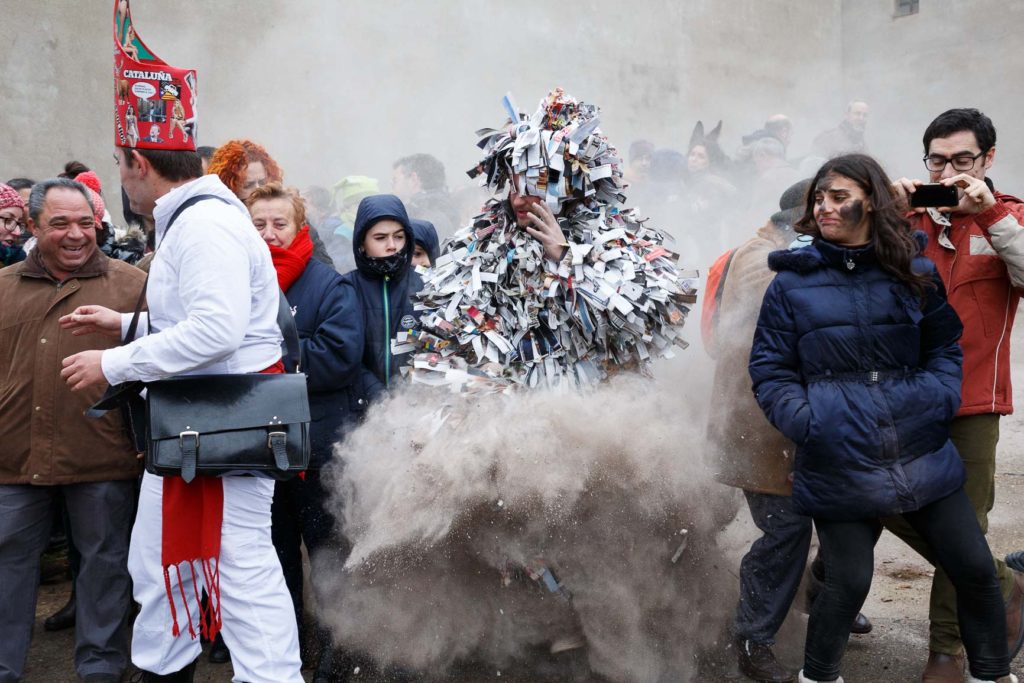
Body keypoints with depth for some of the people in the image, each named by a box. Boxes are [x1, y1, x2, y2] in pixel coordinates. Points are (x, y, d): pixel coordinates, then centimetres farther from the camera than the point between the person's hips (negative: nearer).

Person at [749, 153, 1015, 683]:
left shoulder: (913, 271, 8)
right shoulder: (791, 282, 0)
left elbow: (945, 346, 14)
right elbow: (769, 371, 0)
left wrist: (938, 398, -4)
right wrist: (806, 421, -13)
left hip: (923, 455, 4)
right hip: (839, 465, -3)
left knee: (975, 569, 11)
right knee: (848, 581, 2)